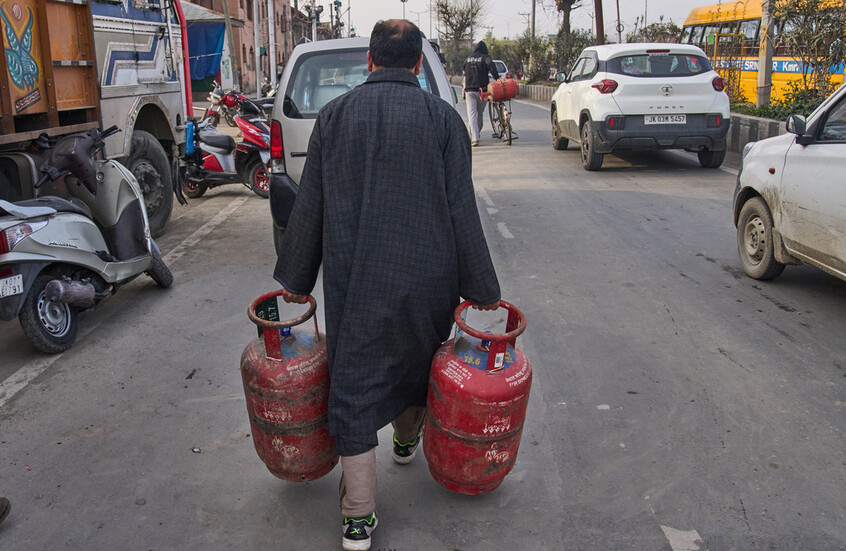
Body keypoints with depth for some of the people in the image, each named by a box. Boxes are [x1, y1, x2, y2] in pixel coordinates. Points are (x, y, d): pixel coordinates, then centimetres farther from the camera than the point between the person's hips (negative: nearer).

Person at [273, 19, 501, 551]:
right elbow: (462, 213, -6)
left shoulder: (335, 115, 0)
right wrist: (481, 288, 3)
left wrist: (297, 279, 11)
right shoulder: (443, 117, -4)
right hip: (427, 279, 1)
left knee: (353, 385, 6)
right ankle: (408, 438, 51)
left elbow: (309, 208, 2)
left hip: (353, 282, 0)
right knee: (419, 359, 26)